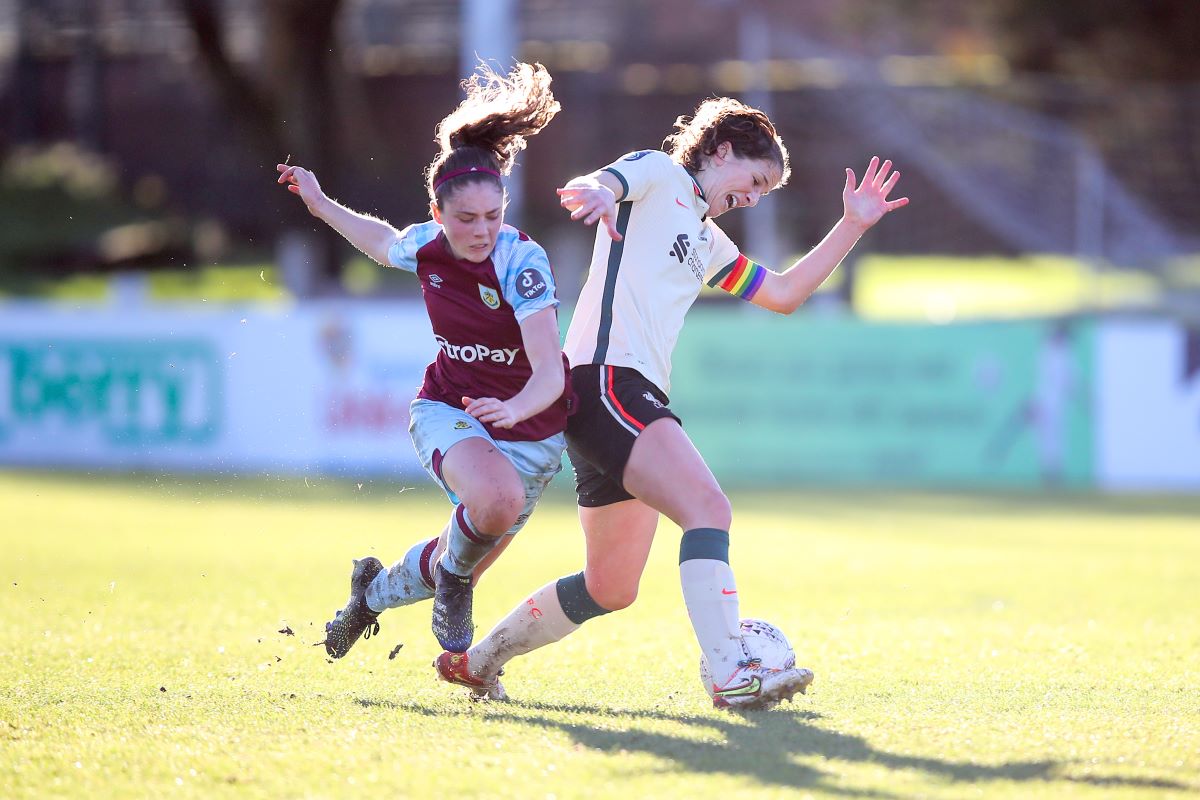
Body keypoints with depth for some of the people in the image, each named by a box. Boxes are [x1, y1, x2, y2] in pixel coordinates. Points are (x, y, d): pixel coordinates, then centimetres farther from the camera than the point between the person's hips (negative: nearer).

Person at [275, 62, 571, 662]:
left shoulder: (521, 262, -25)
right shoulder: (424, 246, -11)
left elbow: (550, 372, -33)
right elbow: (384, 241, 18)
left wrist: (515, 407, -52)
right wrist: (322, 206, 18)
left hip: (528, 428, -1)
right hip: (449, 413, 1)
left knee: (457, 569, 14)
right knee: (496, 497, -35)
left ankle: (377, 589, 48)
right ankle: (453, 574, -3)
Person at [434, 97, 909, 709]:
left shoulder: (708, 241, 29)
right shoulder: (657, 175, 5)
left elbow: (784, 294, 33)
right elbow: (597, 185, -16)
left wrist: (853, 225, 27)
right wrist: (599, 193, -41)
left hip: (637, 397, 10)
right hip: (606, 378, -10)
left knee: (611, 589, 12)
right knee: (708, 508, -25)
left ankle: (477, 660, 28)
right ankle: (731, 674, -35)